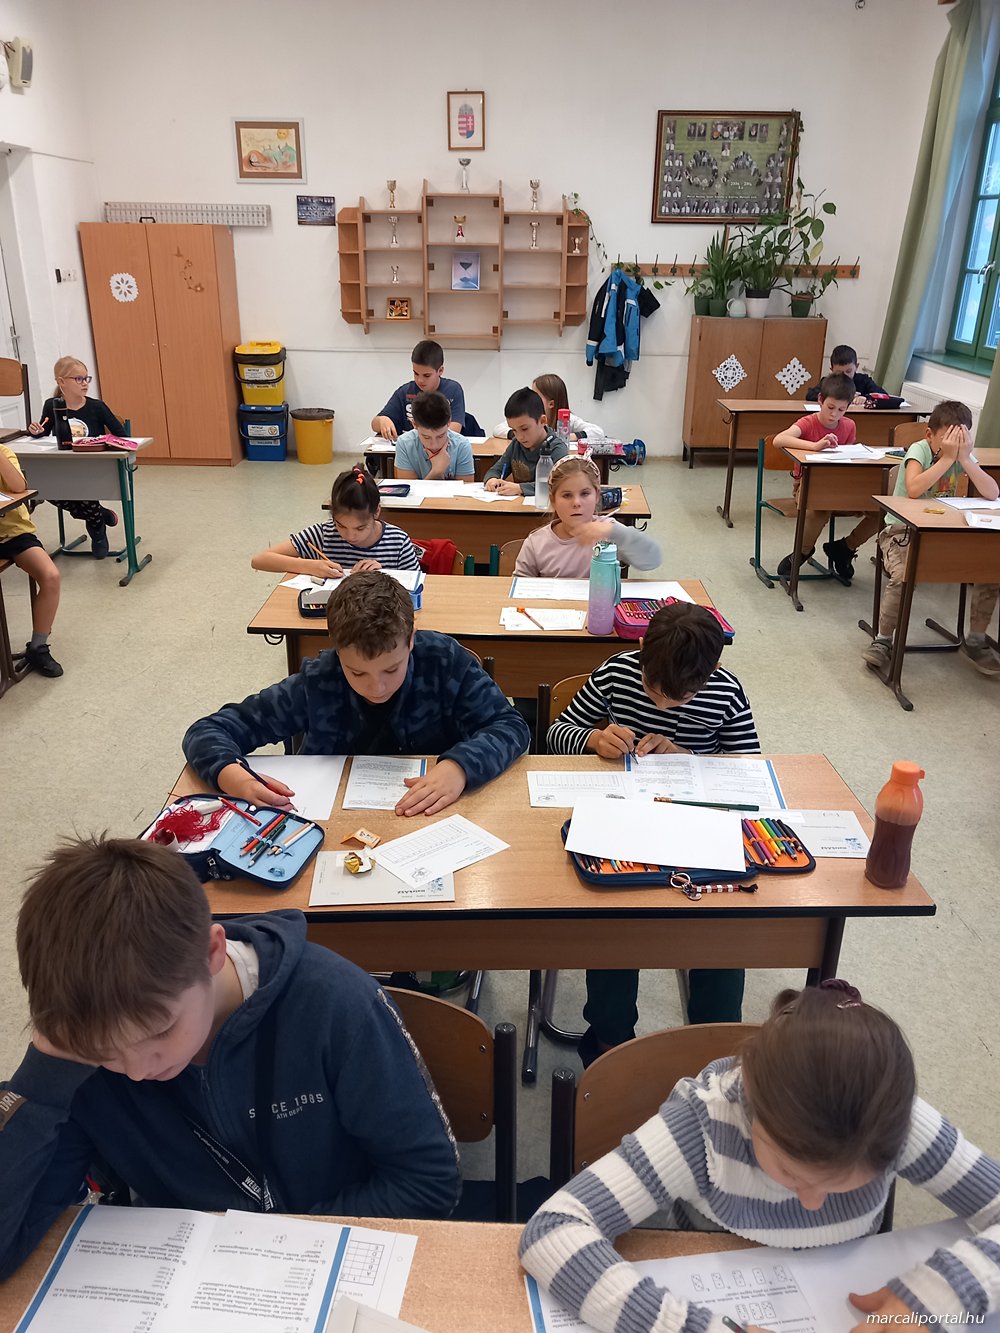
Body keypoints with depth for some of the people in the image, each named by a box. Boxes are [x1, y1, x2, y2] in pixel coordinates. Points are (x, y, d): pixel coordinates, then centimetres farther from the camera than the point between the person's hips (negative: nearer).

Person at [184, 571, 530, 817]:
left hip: (433, 821, -1)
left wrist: (459, 766, -31)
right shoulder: (316, 685, -15)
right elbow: (206, 732, -10)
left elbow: (510, 726, -12)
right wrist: (233, 776, -32)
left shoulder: (445, 660, -14)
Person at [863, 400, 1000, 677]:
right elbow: (913, 490, -34)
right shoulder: (919, 449, -13)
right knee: (903, 575, -34)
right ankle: (882, 641, -13)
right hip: (902, 529, -5)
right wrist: (947, 457, -28)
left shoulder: (962, 454, 0)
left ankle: (975, 642, 7)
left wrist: (964, 459, -21)